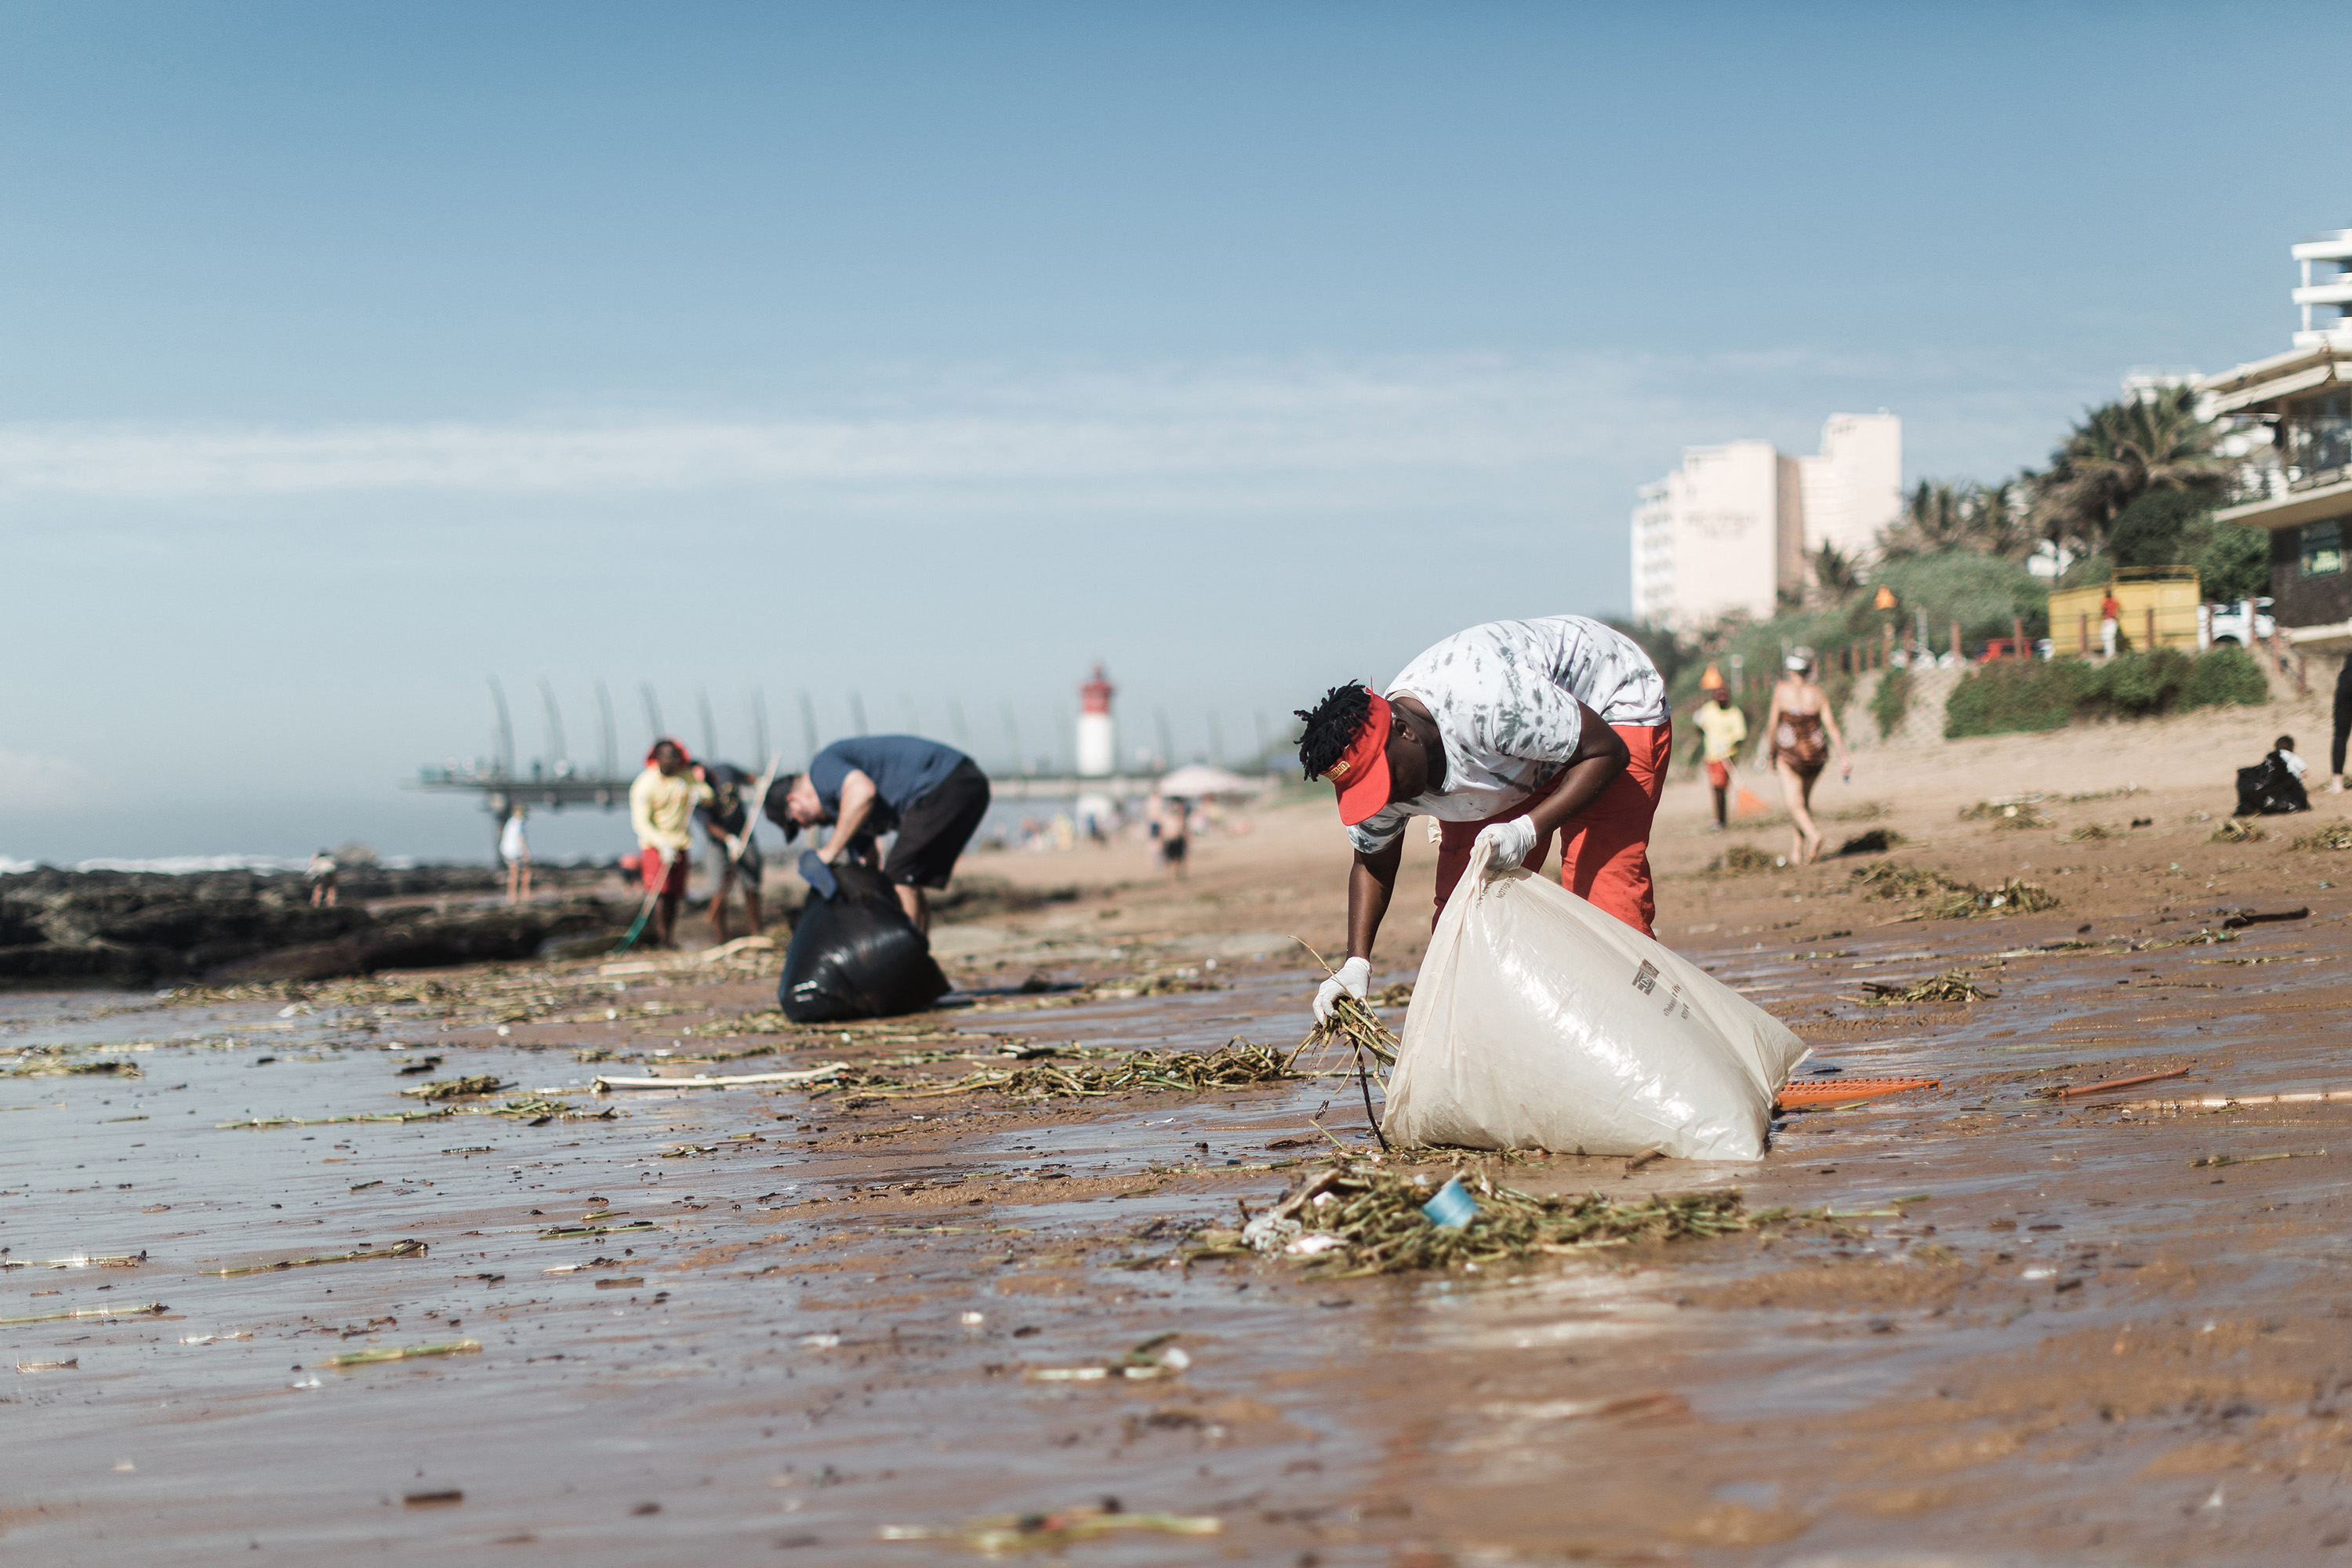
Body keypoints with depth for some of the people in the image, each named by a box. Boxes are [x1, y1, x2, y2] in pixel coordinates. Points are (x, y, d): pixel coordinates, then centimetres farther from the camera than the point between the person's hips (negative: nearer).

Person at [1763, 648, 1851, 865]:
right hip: (1816, 750, 3)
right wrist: (1843, 756, -4)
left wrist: (1769, 752, 9)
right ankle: (1798, 848, 23)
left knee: (1795, 803, -4)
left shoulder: (1782, 689, -5)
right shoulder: (1818, 692, -1)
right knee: (1805, 799, 20)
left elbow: (1773, 723, -2)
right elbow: (1831, 725, -5)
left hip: (1789, 749, -3)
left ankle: (1813, 834, -31)